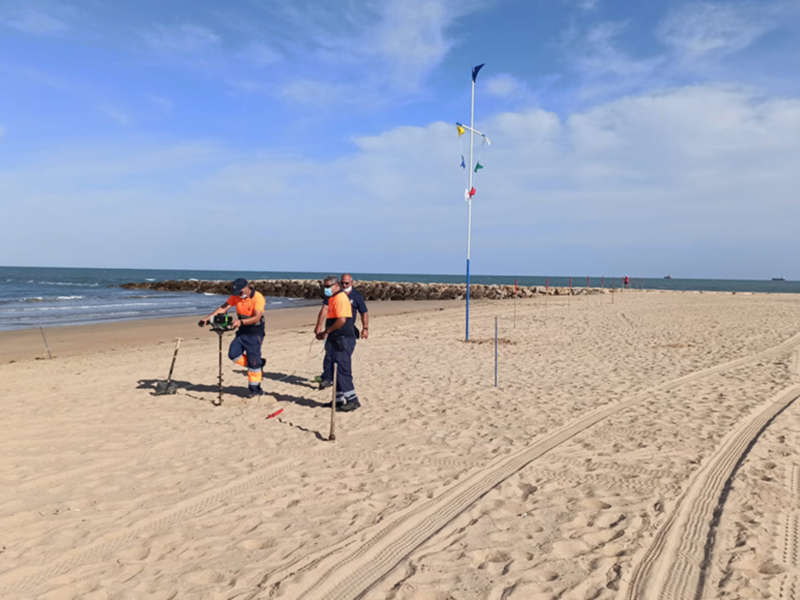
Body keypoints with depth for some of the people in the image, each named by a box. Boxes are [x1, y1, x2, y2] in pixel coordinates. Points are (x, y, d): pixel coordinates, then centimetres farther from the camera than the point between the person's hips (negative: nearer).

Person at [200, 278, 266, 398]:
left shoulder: (258, 298, -19)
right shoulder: (236, 297, 0)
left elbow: (257, 317, -28)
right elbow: (223, 308, -4)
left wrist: (241, 322, -41)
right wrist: (208, 317, -18)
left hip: (255, 333, -6)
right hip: (242, 331, 7)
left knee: (253, 361, -4)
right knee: (233, 354, -7)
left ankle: (254, 389, 8)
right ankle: (259, 364, 13)